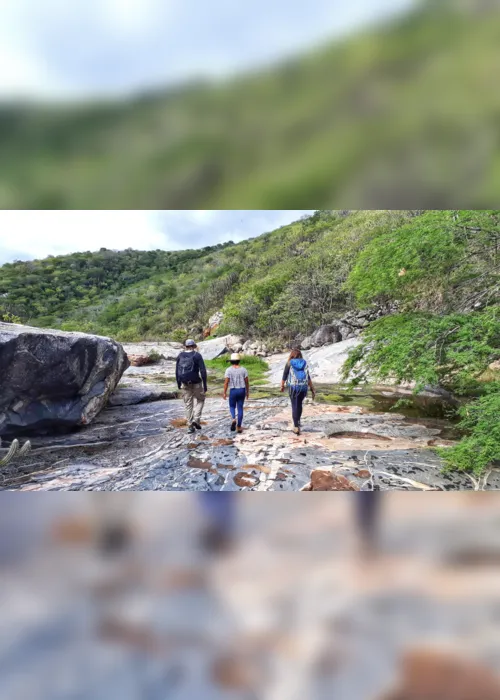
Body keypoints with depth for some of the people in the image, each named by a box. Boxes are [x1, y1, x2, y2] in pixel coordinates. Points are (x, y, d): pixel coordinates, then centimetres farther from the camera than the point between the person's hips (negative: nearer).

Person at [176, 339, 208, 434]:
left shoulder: (180, 355, 3)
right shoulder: (197, 355, -8)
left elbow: (177, 371, 7)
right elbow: (203, 371, -13)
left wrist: (178, 383, 16)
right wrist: (205, 384, -8)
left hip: (185, 383, 3)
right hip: (196, 382, -3)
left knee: (188, 404, 12)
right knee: (200, 400, 19)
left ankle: (190, 426, 13)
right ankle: (196, 419, 3)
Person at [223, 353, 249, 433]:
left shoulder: (228, 370, -7)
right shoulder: (243, 369, -2)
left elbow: (226, 382, -10)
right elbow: (247, 382, 0)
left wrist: (224, 393, -2)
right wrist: (247, 392, 10)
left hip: (233, 391, -1)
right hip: (242, 390, 2)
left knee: (232, 406, 17)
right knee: (240, 408, 8)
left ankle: (233, 419, -10)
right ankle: (239, 427, 9)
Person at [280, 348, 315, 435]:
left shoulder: (289, 363, 1)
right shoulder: (304, 363, 9)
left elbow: (284, 376, 5)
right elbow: (308, 377, 4)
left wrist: (282, 386, 21)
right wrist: (312, 389, 6)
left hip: (293, 387, -3)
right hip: (303, 386, 3)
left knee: (295, 406, 2)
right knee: (299, 404, 23)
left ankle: (296, 427, -3)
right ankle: (297, 422, 34)